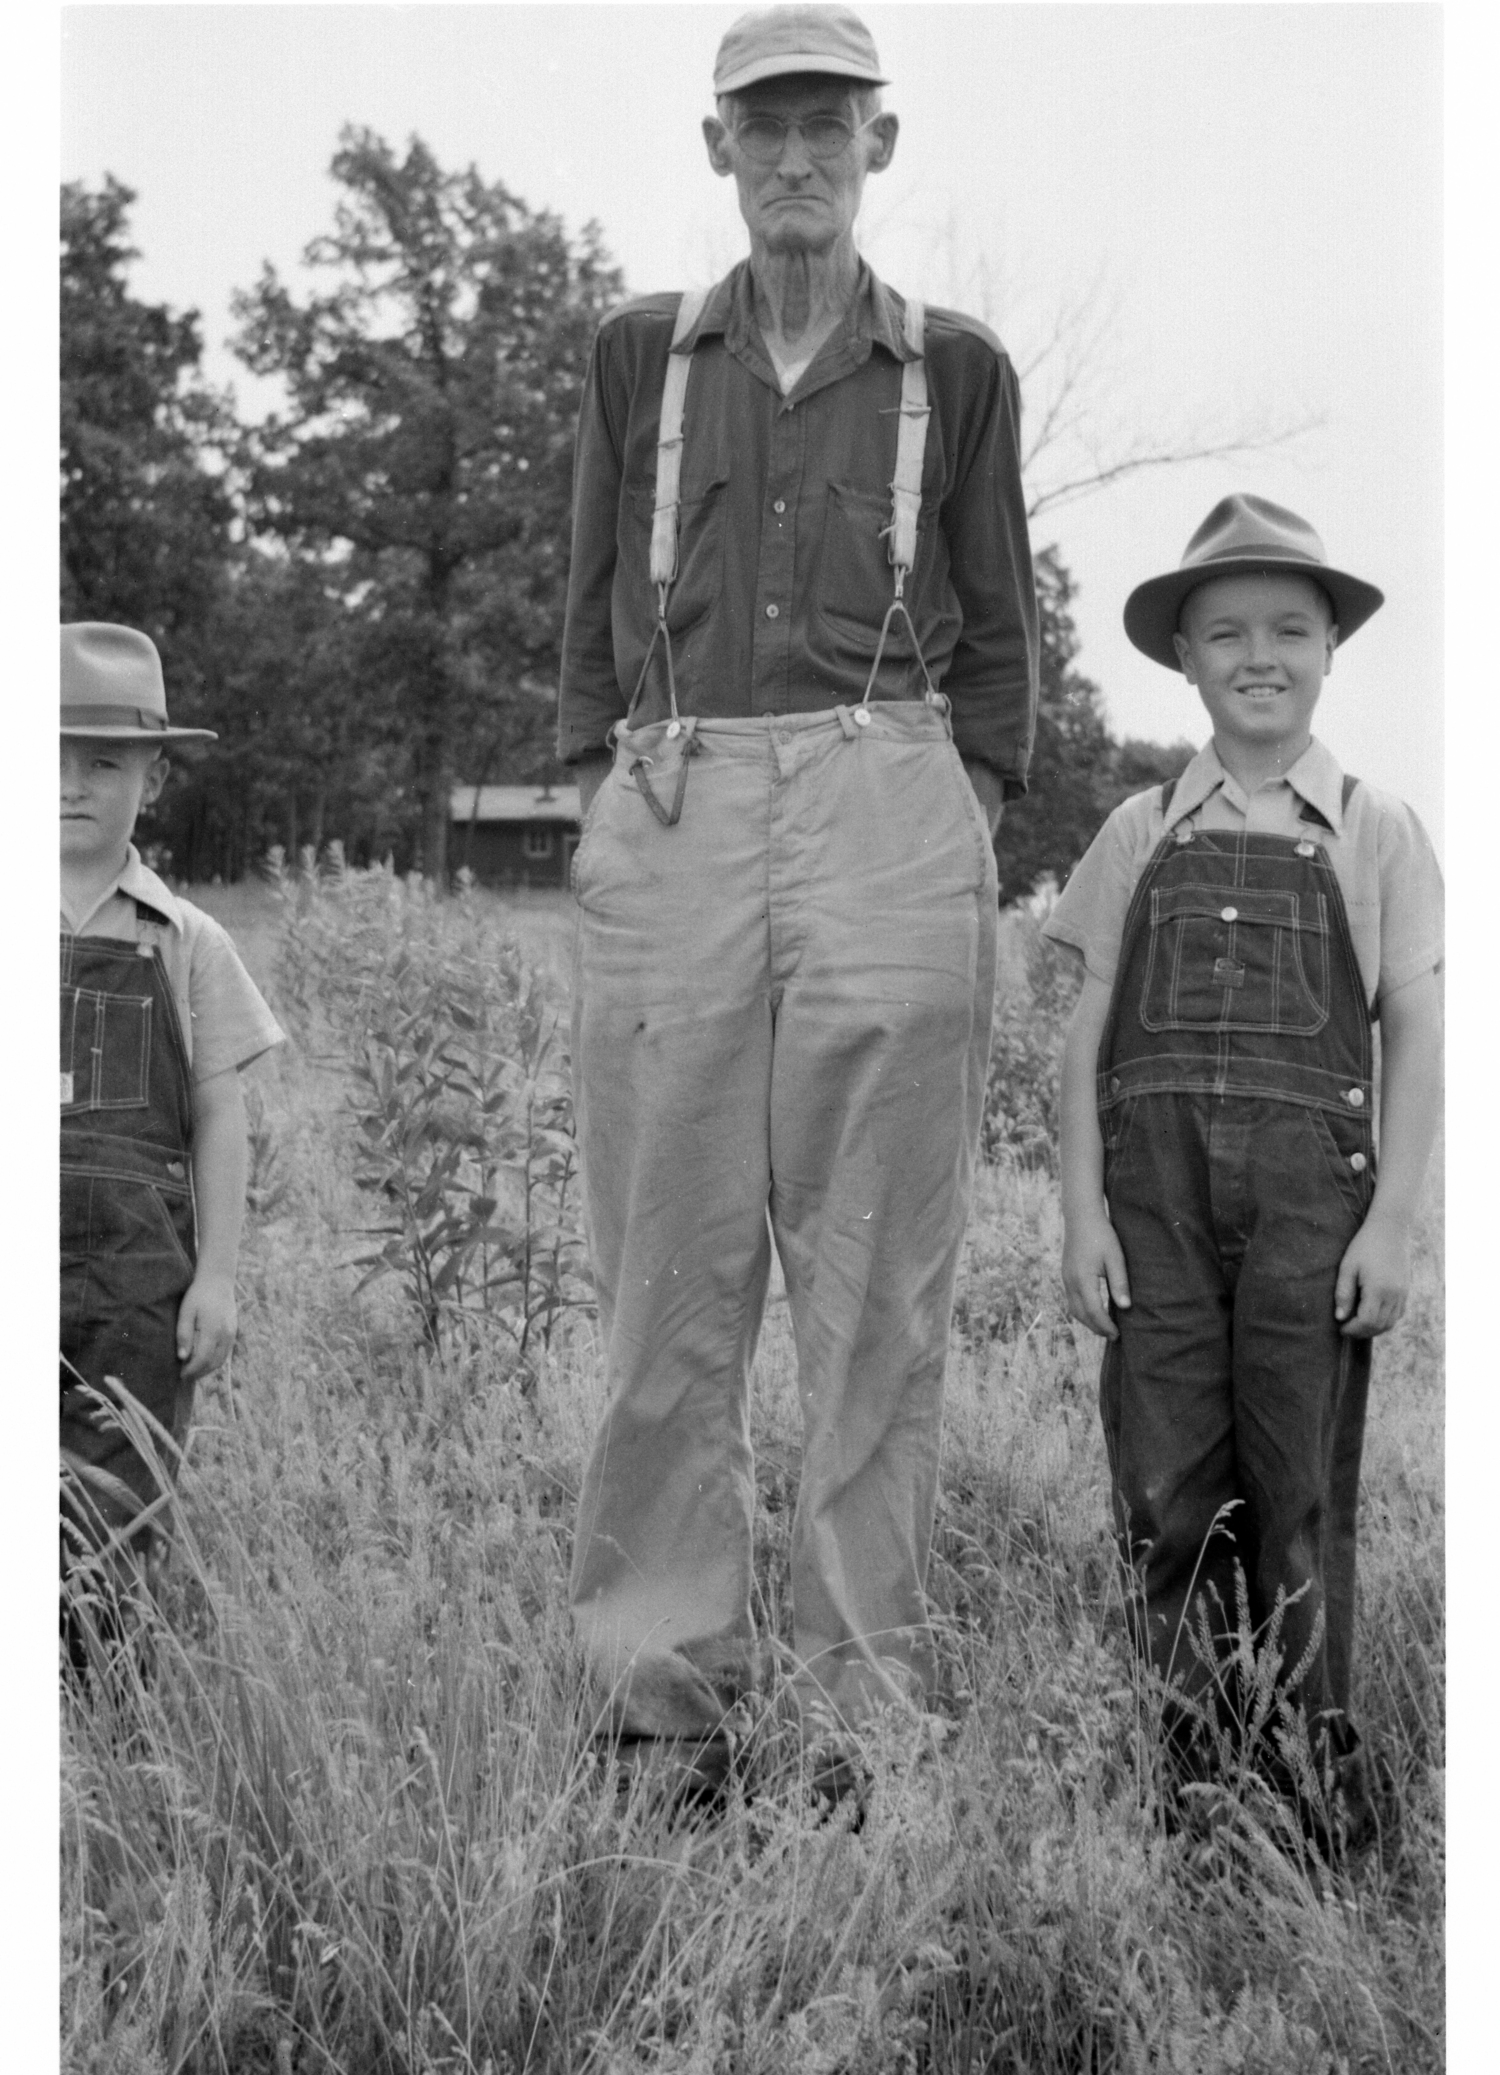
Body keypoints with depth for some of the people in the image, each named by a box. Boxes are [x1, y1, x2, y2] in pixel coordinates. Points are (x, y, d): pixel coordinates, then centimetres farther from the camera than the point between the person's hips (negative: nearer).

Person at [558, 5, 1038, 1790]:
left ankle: (865, 1692, 6)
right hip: (672, 819, 1)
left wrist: (971, 851, 5)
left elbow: (995, 631, 13)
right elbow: (596, 613, 15)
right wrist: (601, 815, 6)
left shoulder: (953, 370, 11)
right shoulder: (639, 356, 13)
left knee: (877, 1274, -1)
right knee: (667, 1264, 0)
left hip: (885, 812, -1)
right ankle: (660, 1679, 8)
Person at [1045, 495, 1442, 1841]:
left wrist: (1392, 1222, -5)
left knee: (1302, 1490, 0)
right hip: (1154, 1183, 2)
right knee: (1167, 1491, 1)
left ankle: (1313, 1765, 10)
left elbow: (1417, 1037, 4)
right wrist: (1085, 1211, 1)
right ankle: (1194, 1761, 11)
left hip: (1307, 1180, -1)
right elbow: (1089, 1032, 9)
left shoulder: (1373, 831, 8)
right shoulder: (1142, 833, 12)